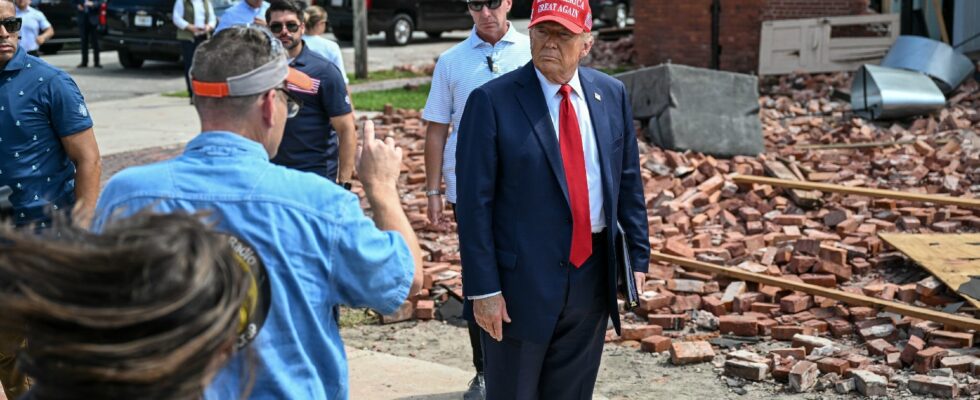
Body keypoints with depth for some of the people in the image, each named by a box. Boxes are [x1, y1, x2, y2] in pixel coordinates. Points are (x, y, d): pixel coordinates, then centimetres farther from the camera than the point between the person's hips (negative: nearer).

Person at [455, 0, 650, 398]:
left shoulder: (611, 94, 4)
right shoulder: (492, 101, -11)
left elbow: (629, 182, 11)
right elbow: (475, 203, -12)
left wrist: (637, 257, 8)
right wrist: (483, 288, -14)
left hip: (593, 275, 4)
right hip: (523, 279, -4)